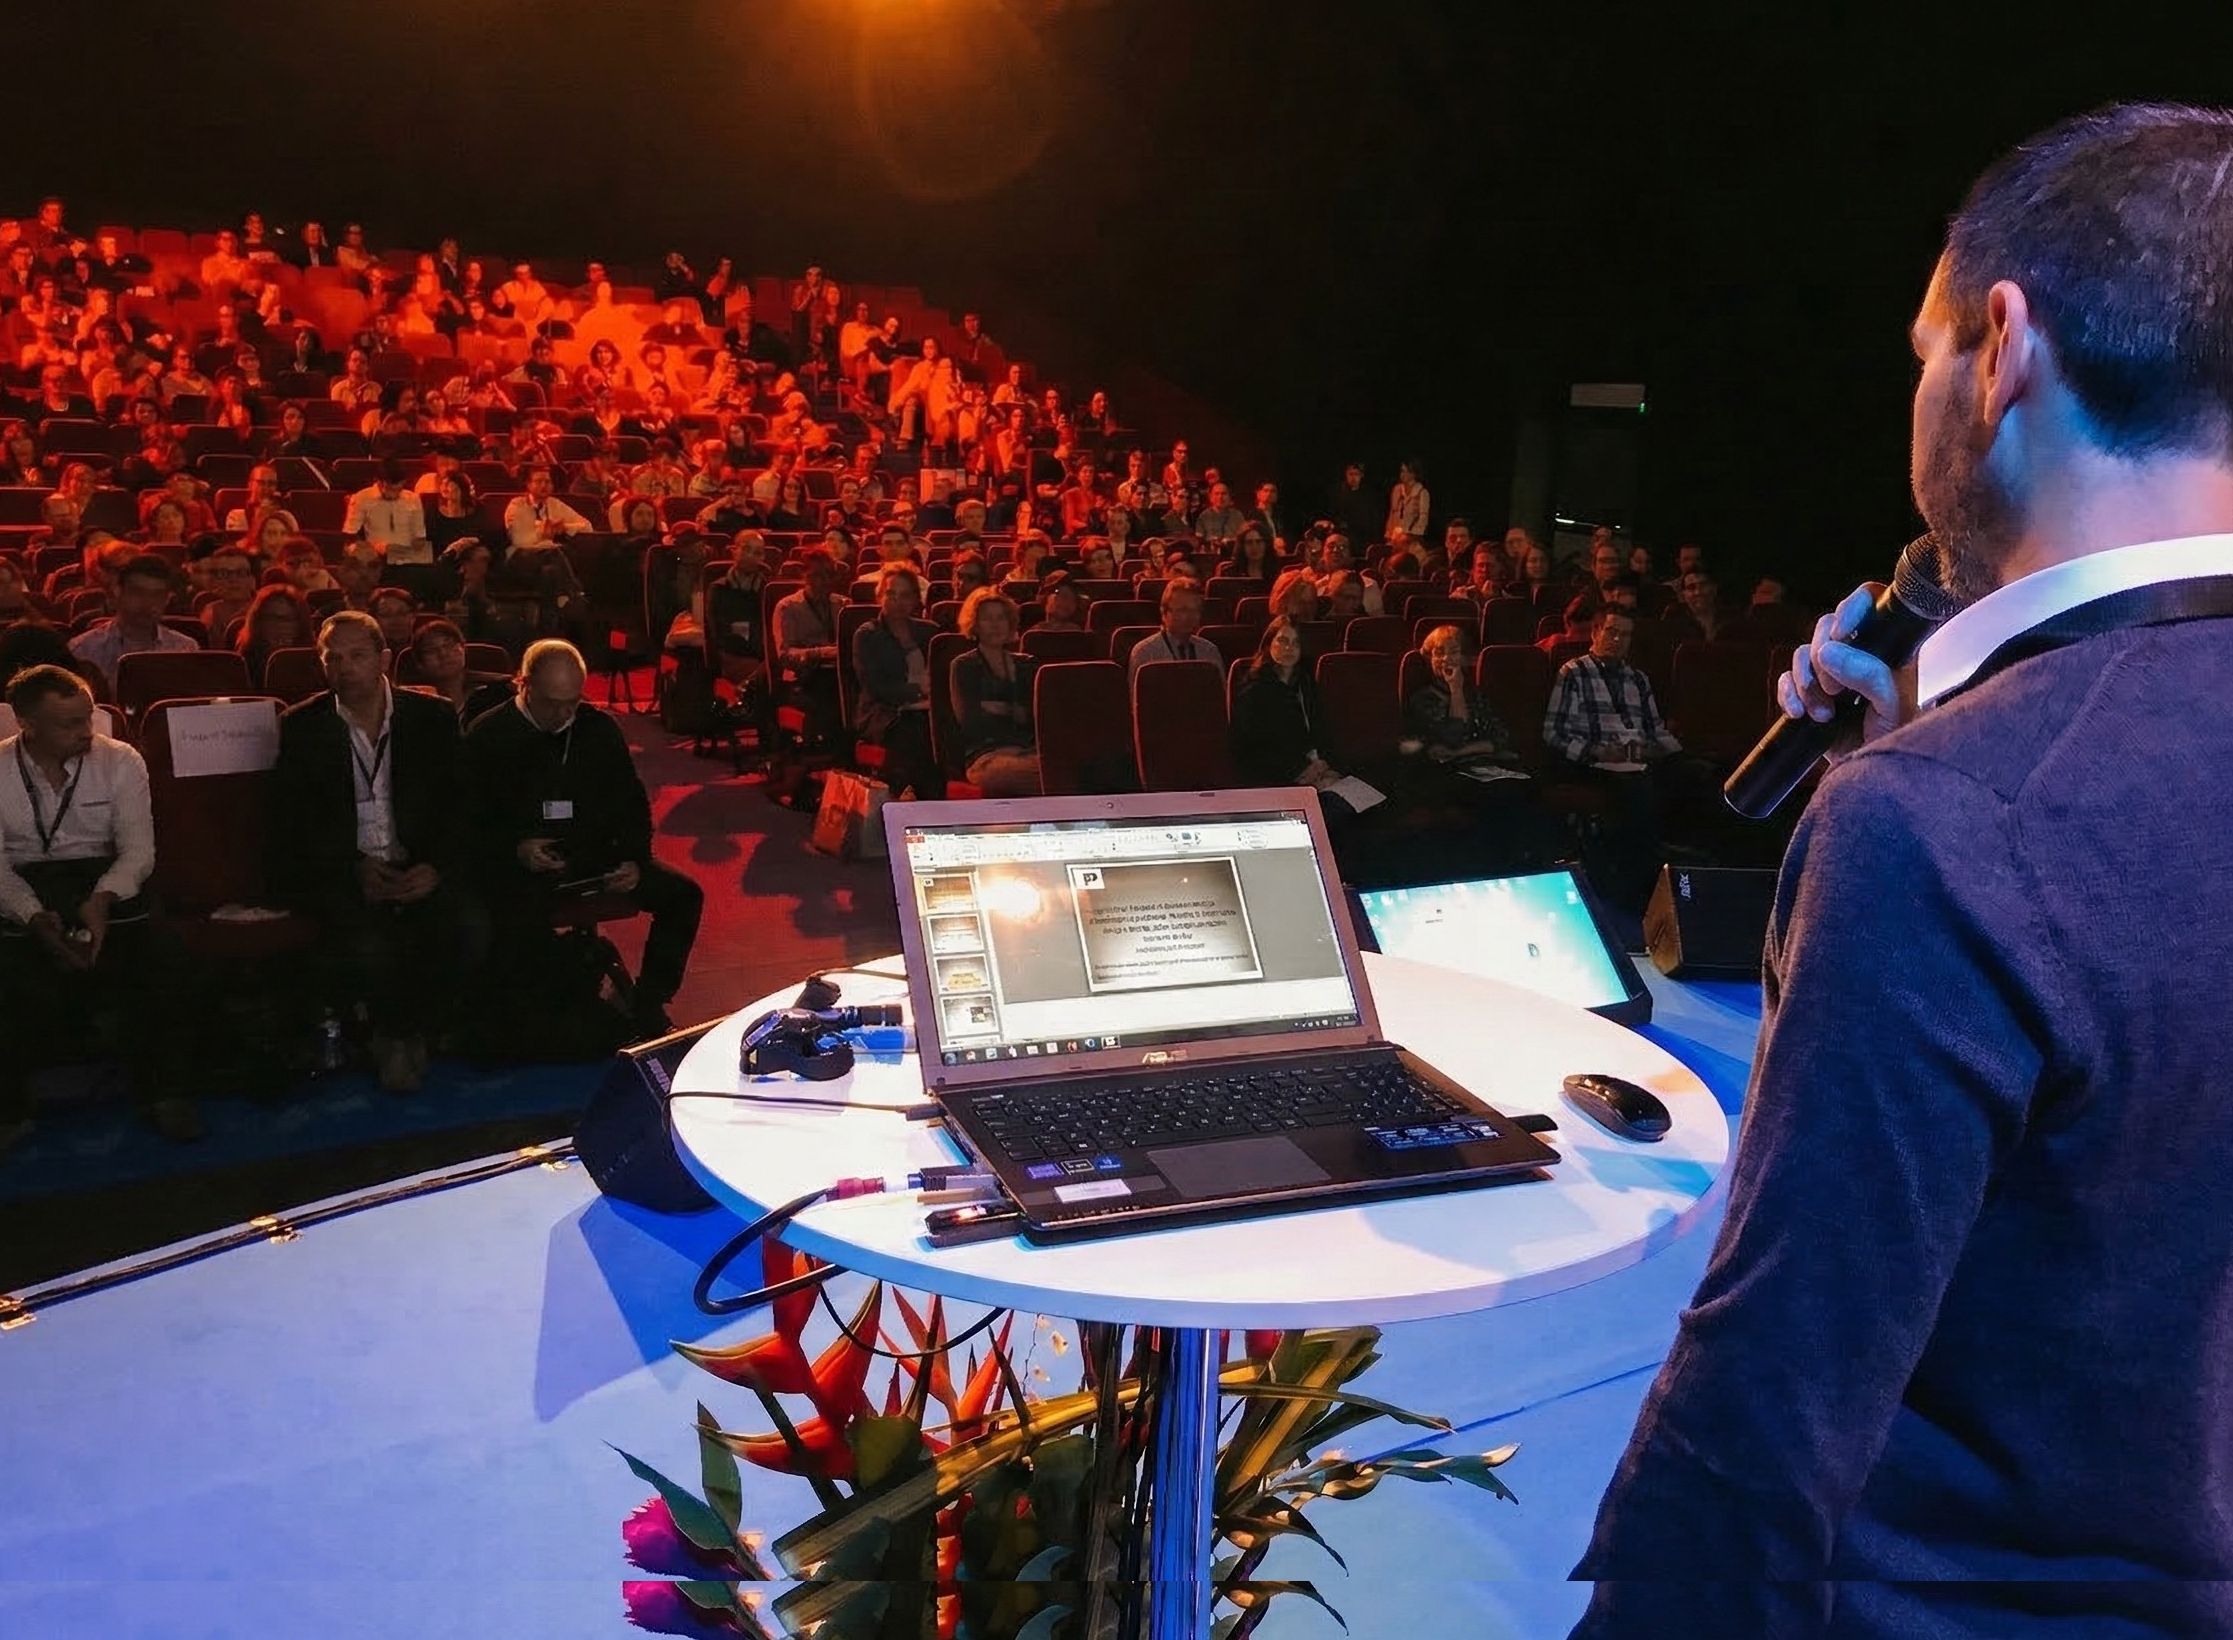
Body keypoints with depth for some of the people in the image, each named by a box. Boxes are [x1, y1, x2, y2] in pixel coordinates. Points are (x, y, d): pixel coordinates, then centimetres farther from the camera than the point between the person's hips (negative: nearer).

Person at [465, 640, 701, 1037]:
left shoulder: (600, 728, 8)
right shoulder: (488, 736, -1)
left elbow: (633, 803, 12)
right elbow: (469, 822, -1)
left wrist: (634, 860, -4)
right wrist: (516, 849, -20)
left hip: (596, 859, 4)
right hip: (521, 867, -4)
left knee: (684, 895, -13)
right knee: (521, 926, -37)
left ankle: (646, 1009, -3)